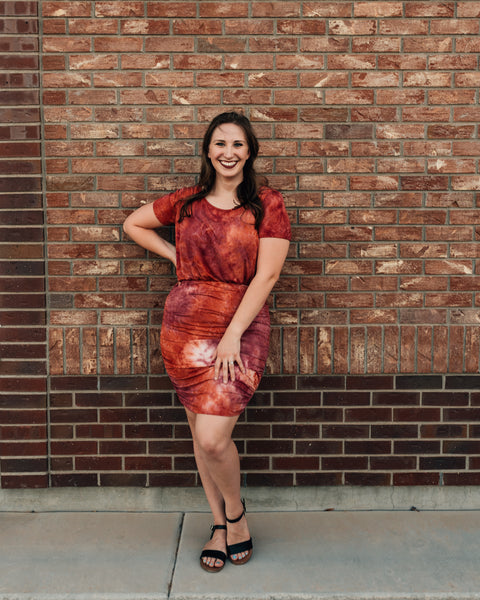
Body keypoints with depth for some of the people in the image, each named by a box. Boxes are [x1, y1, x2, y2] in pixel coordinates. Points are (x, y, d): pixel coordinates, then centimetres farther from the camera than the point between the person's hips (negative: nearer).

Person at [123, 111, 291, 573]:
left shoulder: (267, 204, -1)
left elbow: (266, 275, -8)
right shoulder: (186, 202, 9)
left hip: (242, 327, -3)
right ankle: (220, 525, 30)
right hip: (185, 327, 4)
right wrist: (175, 255, 10)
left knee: (213, 438, -13)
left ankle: (235, 511, 18)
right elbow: (133, 225, 23)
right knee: (200, 434, 10)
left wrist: (232, 336, -14)